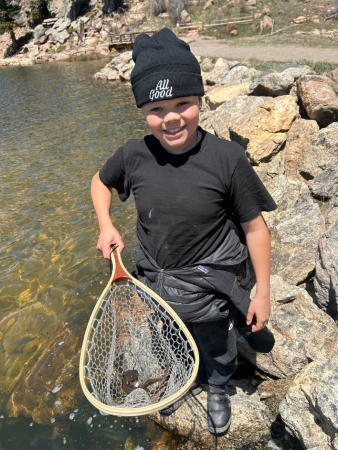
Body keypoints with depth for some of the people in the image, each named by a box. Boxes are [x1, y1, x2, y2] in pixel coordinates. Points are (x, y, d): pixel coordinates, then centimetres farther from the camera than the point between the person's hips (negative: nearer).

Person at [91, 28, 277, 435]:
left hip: (210, 288, -2)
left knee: (217, 352, 26)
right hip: (155, 284, 3)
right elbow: (100, 182, 9)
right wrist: (106, 226, -6)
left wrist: (262, 293, -9)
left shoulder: (228, 159, -23)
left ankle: (217, 392, 62)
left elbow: (254, 227, -14)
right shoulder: (133, 155, -13)